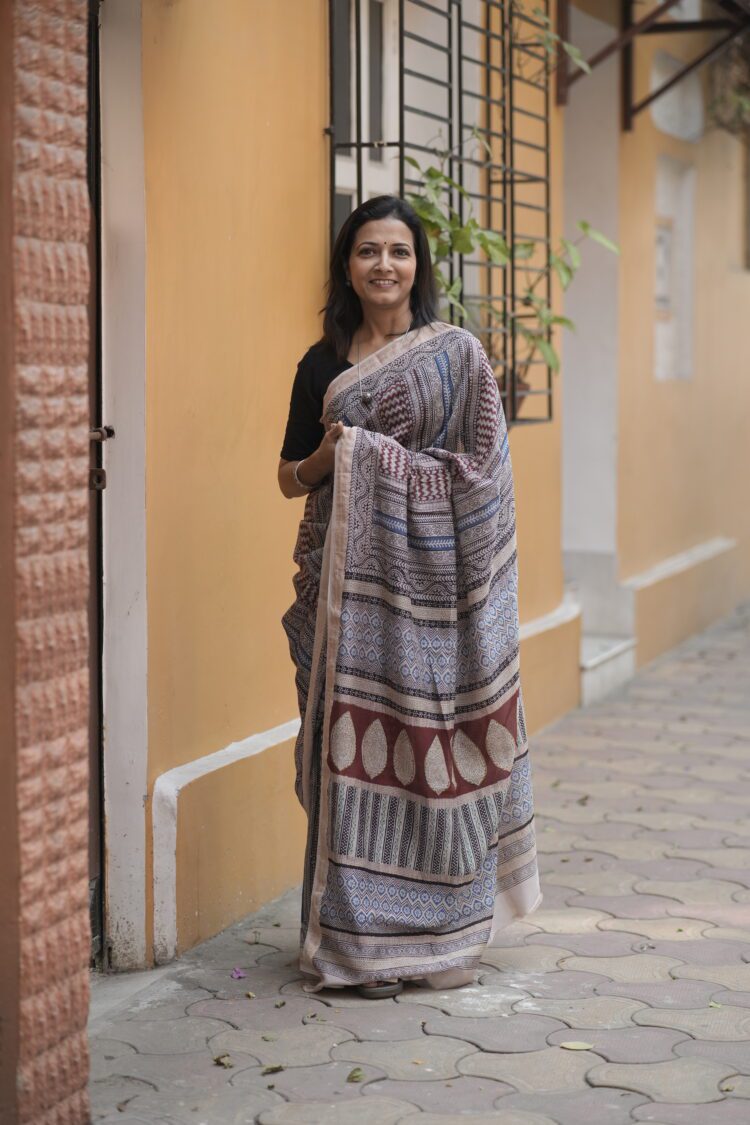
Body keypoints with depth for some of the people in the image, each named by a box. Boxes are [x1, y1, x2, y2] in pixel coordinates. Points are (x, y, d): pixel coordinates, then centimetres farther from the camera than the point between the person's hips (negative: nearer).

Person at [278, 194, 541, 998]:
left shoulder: (457, 355, 2)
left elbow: (480, 472, -3)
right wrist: (326, 455, -8)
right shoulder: (322, 364, 11)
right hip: (345, 578, 3)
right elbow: (291, 477, 13)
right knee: (351, 743, 0)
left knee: (428, 741, -1)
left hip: (427, 574, -2)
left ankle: (434, 932, 11)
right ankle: (356, 938, 8)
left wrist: (370, 453, -11)